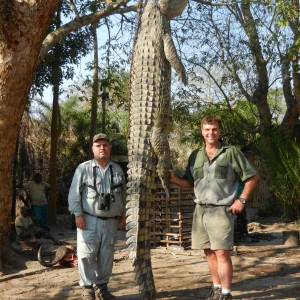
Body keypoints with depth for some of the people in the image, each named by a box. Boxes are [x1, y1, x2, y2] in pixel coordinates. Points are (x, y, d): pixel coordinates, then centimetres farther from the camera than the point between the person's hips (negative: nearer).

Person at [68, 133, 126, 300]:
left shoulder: (117, 170, 9)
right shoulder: (84, 168, -3)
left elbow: (123, 194, 17)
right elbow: (74, 193, -6)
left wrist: (122, 214, 16)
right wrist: (78, 214, -13)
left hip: (111, 221, 4)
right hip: (89, 220, -4)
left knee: (107, 255, 9)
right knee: (87, 255, -2)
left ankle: (102, 286, 22)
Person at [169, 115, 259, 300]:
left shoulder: (232, 152, -2)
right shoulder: (195, 156, 10)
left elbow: (252, 177, 1)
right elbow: (189, 183, 13)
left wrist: (242, 200, -6)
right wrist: (174, 179, -6)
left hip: (222, 210, -5)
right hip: (200, 210, 5)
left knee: (222, 253, -8)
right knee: (209, 252, 12)